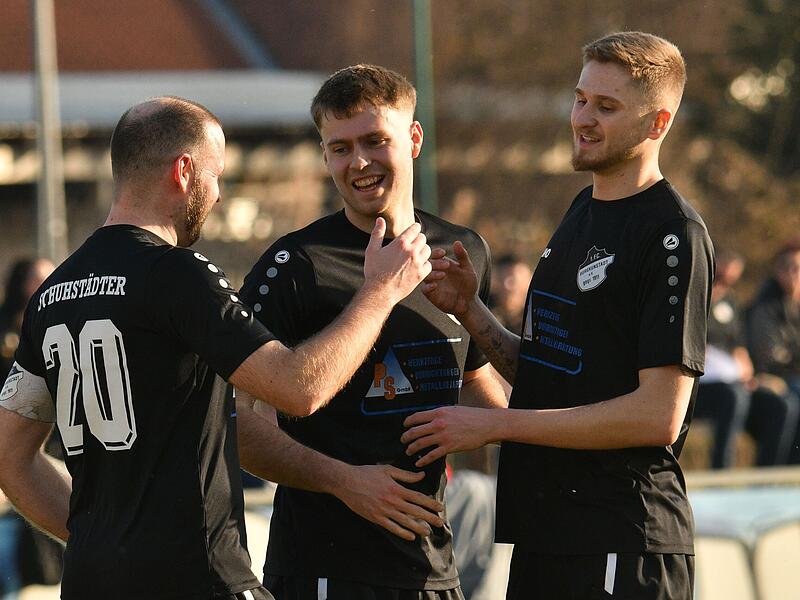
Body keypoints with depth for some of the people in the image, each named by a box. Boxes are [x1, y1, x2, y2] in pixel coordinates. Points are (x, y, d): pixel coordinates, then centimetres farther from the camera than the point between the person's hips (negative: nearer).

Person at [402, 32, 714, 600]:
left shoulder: (673, 233, -13)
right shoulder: (582, 212, 16)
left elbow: (658, 415, -20)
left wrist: (493, 424, -17)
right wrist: (470, 312, 1)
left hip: (623, 552, -8)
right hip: (544, 532, 8)